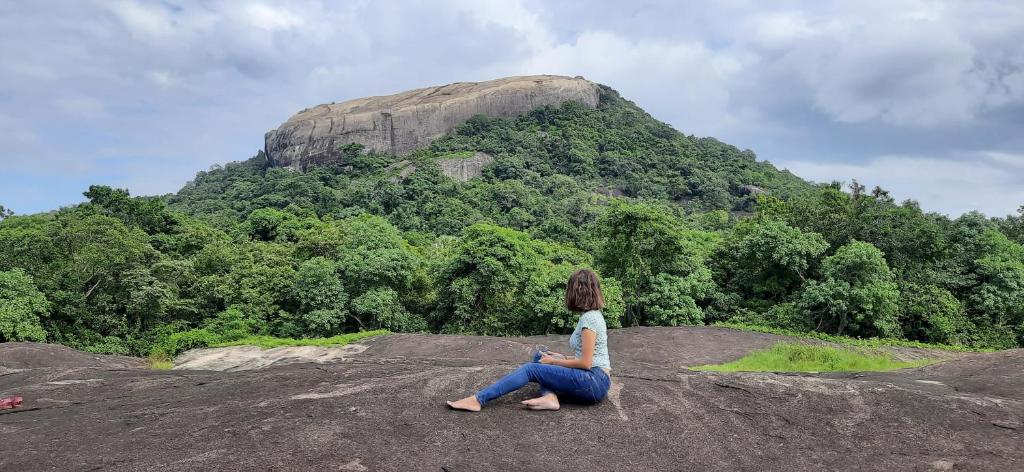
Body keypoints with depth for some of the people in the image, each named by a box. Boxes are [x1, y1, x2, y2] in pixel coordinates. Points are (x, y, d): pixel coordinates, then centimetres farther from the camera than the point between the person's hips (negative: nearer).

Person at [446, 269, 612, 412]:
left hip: (595, 381, -9)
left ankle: (478, 400, -16)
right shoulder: (594, 315, 15)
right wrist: (561, 358, 12)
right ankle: (550, 397, -14)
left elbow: (585, 363, -17)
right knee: (539, 356, 9)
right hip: (592, 379, 9)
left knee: (531, 369, -14)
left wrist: (554, 361, -6)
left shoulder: (589, 318, -14)